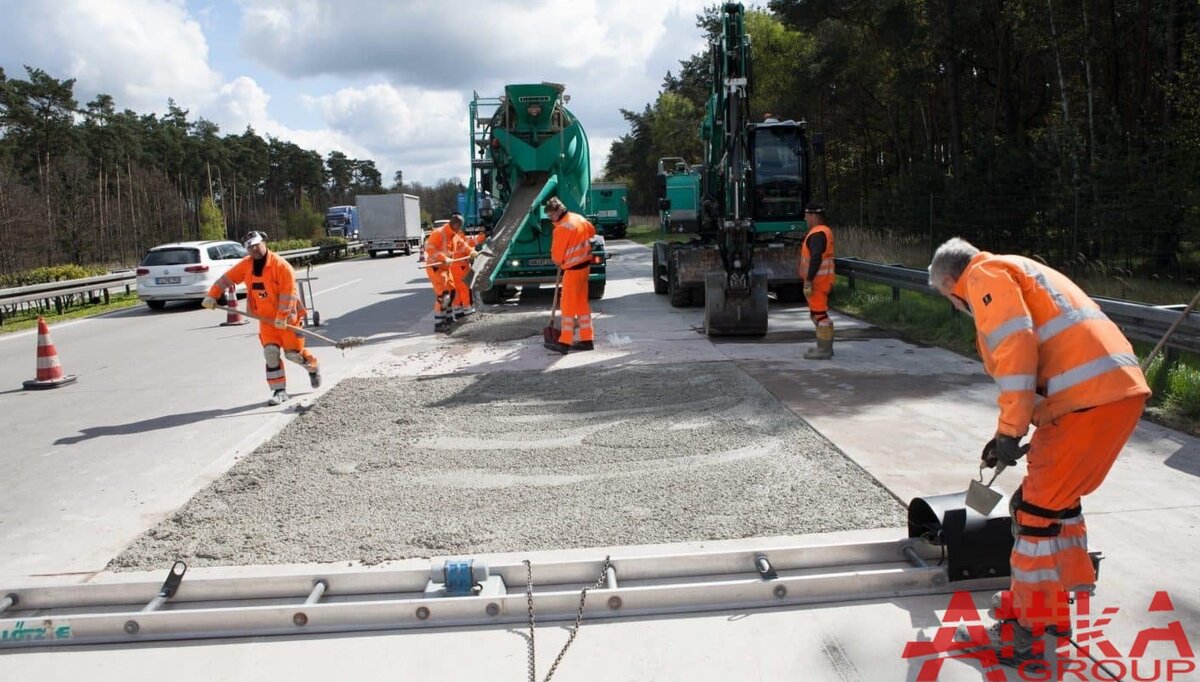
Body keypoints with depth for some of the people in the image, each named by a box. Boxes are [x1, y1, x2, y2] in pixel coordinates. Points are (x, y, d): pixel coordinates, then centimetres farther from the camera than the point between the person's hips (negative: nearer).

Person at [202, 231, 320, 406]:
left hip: (288, 316, -5)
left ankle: (313, 367, 31)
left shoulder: (281, 265, -18)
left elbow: (288, 292, -21)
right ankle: (280, 391, 0)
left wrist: (282, 316, -25)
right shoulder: (246, 265, 1)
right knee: (271, 352, -6)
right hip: (266, 318, 5)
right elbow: (226, 279, 5)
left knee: (292, 352, -1)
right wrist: (212, 296, -6)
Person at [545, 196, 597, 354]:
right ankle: (587, 340, 17)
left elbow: (557, 254, -13)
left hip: (573, 269, -9)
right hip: (585, 265, 9)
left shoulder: (561, 228, -20)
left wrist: (559, 262, 8)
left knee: (568, 304, -5)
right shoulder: (578, 218, 5)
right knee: (581, 303, 13)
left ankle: (565, 342, -4)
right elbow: (592, 231, 23)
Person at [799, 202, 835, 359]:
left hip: (817, 280, -11)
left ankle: (823, 350, -4)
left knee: (818, 313, -7)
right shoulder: (825, 231, 17)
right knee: (820, 312, 18)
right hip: (824, 280, 11)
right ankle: (825, 346, 25)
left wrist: (808, 281, -27)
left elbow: (816, 259, -27)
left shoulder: (817, 234, -17)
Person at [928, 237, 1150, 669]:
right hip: (1121, 389, 10)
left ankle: (1024, 636, 7)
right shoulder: (1018, 274, 29)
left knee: (1036, 512, -2)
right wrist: (1011, 434, 40)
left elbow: (1016, 346, -15)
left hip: (1089, 398, -10)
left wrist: (1009, 431, -15)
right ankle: (1054, 606, 36)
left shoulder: (985, 275, 1)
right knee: (1060, 500, 22)